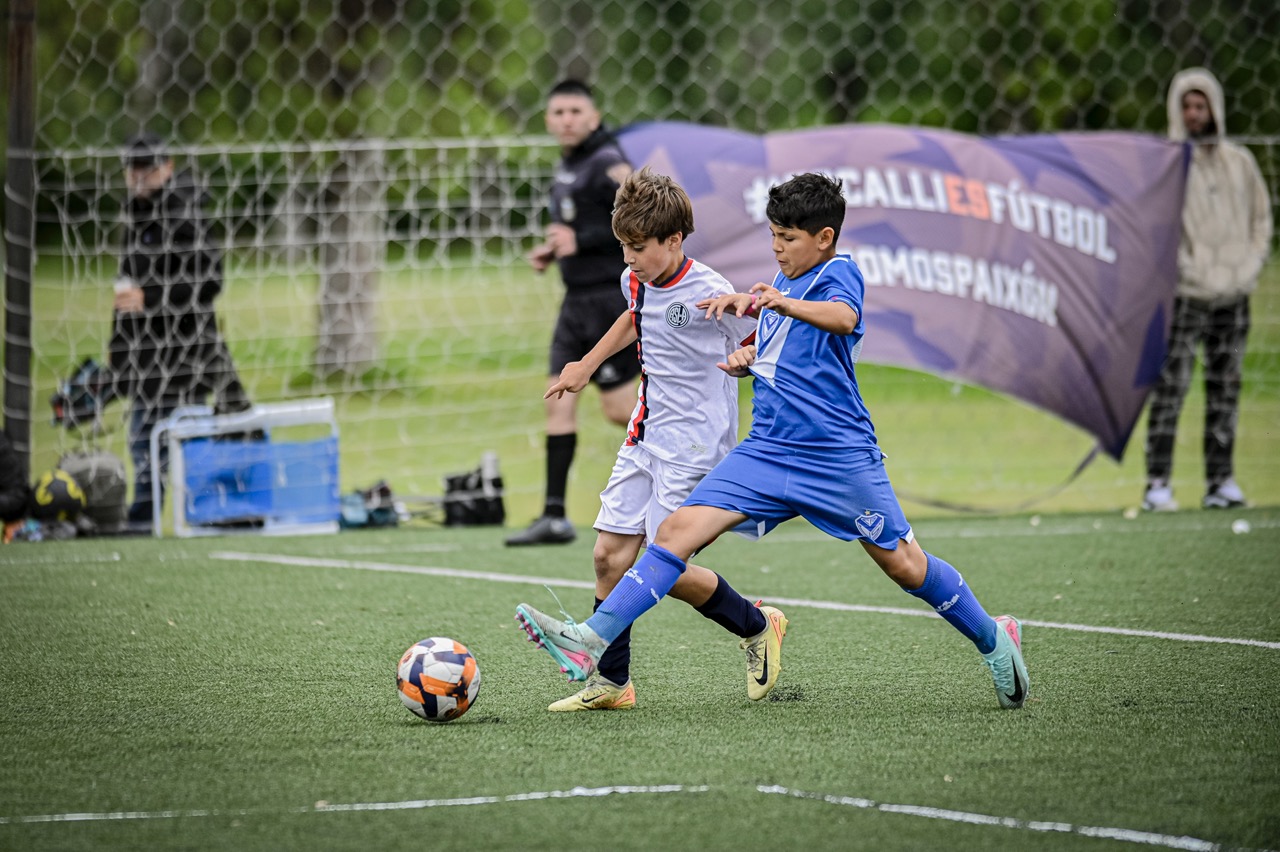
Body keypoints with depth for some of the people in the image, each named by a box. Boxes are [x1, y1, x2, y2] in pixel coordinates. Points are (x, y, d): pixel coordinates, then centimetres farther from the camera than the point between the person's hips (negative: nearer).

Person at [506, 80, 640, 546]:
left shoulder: (608, 165, -13)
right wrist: (554, 249, 10)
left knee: (619, 406, -6)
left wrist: (580, 241, -22)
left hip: (611, 294, -9)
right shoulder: (567, 167, 15)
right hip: (579, 298, 9)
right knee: (559, 399, 3)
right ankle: (554, 516, 3)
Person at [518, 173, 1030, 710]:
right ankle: (591, 642, -19)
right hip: (767, 450, 7)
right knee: (677, 530, -10)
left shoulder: (838, 274, -9)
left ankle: (993, 640, 29)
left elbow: (844, 319, -33)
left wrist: (772, 302, -50)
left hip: (838, 457, -6)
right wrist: (746, 361, 8)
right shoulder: (781, 284, 16)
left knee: (903, 565, 5)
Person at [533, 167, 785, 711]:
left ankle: (757, 629, 13)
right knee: (610, 554, 1)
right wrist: (587, 365, 32)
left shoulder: (708, 294, -18)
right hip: (644, 437, 8)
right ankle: (610, 682, 10)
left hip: (693, 445, -8)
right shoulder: (637, 281, 5)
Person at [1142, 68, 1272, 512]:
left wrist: (1248, 267, 3)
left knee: (1225, 390, 6)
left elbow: (1261, 217, 17)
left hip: (1233, 296, 4)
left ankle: (1222, 480, 12)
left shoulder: (1240, 162, 11)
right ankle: (1158, 483, -5)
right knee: (1169, 388, -7)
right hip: (1183, 296, -4)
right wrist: (1186, 270, -11)